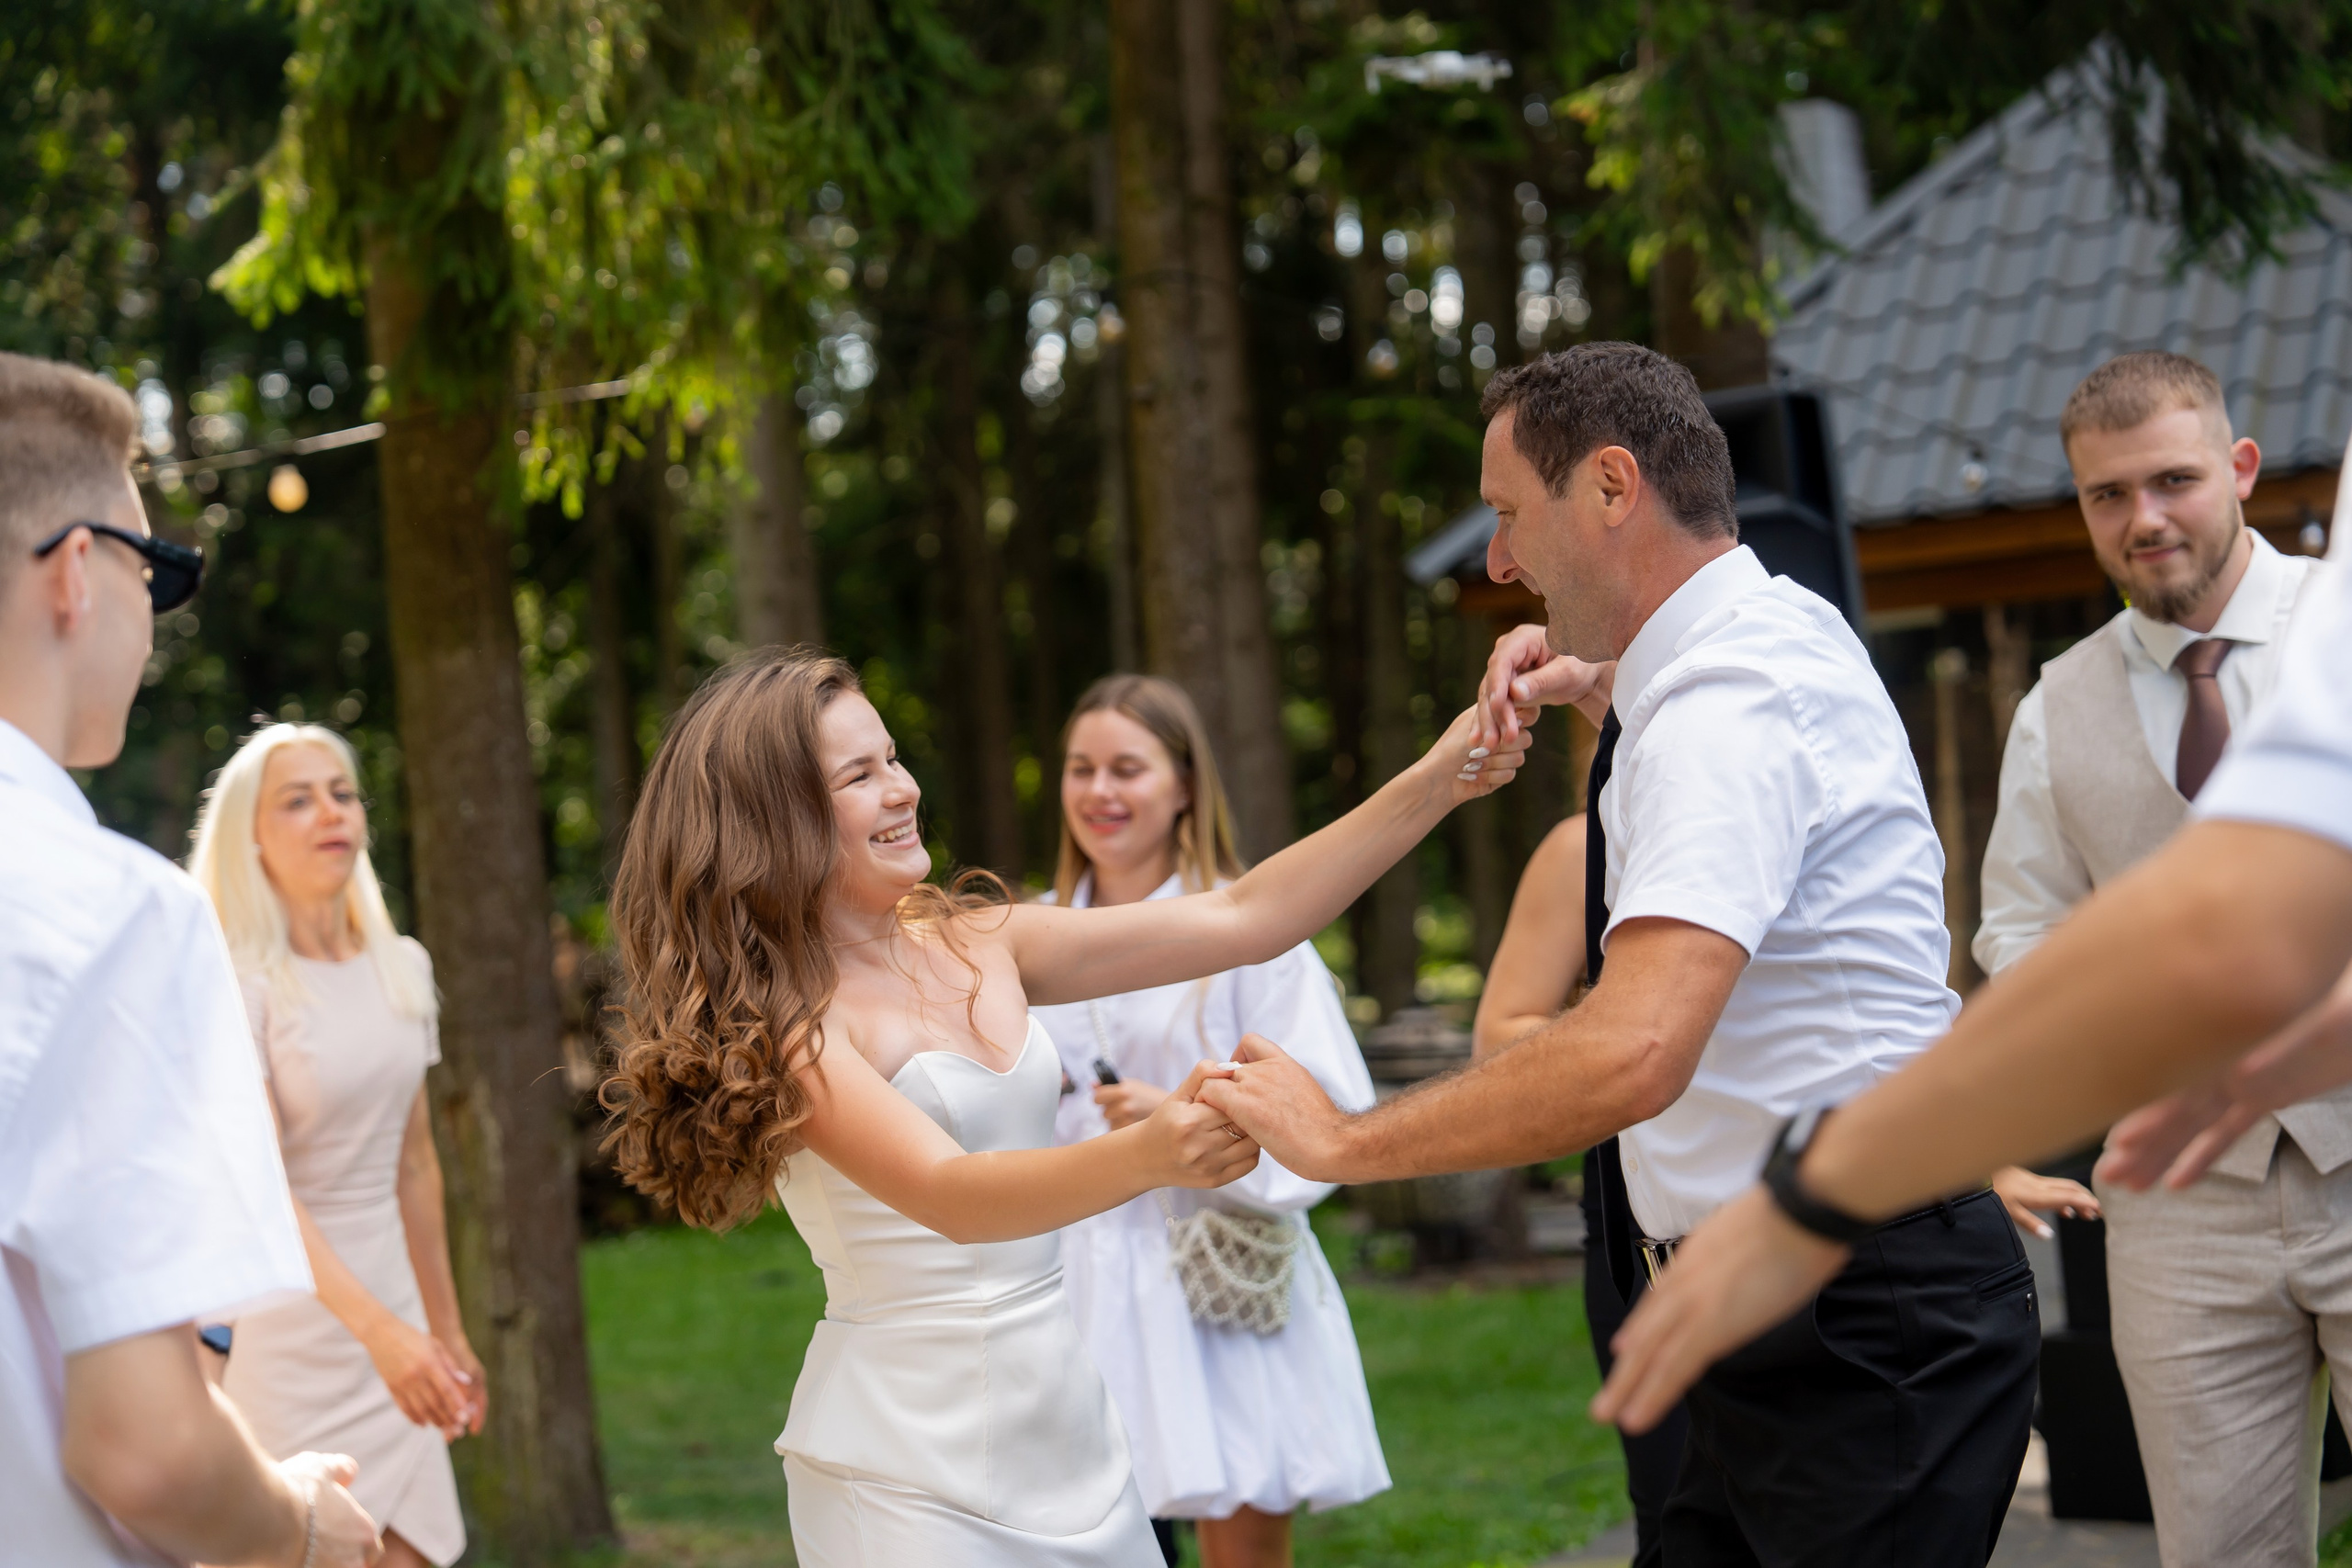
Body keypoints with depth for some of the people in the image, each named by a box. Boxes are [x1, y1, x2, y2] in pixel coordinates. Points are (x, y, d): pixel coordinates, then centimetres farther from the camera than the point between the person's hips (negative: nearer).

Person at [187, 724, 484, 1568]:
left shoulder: (403, 968, 8)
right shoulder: (241, 983, -12)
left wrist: (446, 1330, 15)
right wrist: (378, 1327, -33)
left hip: (392, 1313, 6)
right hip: (291, 1329, -6)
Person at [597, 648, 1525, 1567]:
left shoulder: (976, 945, 6)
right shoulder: (780, 1027, -13)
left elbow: (1241, 920, 5)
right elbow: (948, 1195, -27)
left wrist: (1434, 784, -1)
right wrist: (1145, 1156, -43)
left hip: (1060, 1418, 6)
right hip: (907, 1463, -6)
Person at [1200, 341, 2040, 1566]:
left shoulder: (1726, 708, -20)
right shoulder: (1783, 633, 12)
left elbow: (1631, 1055, -33)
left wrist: (1337, 1141, -22)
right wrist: (1606, 687, 20)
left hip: (1867, 1331, -10)